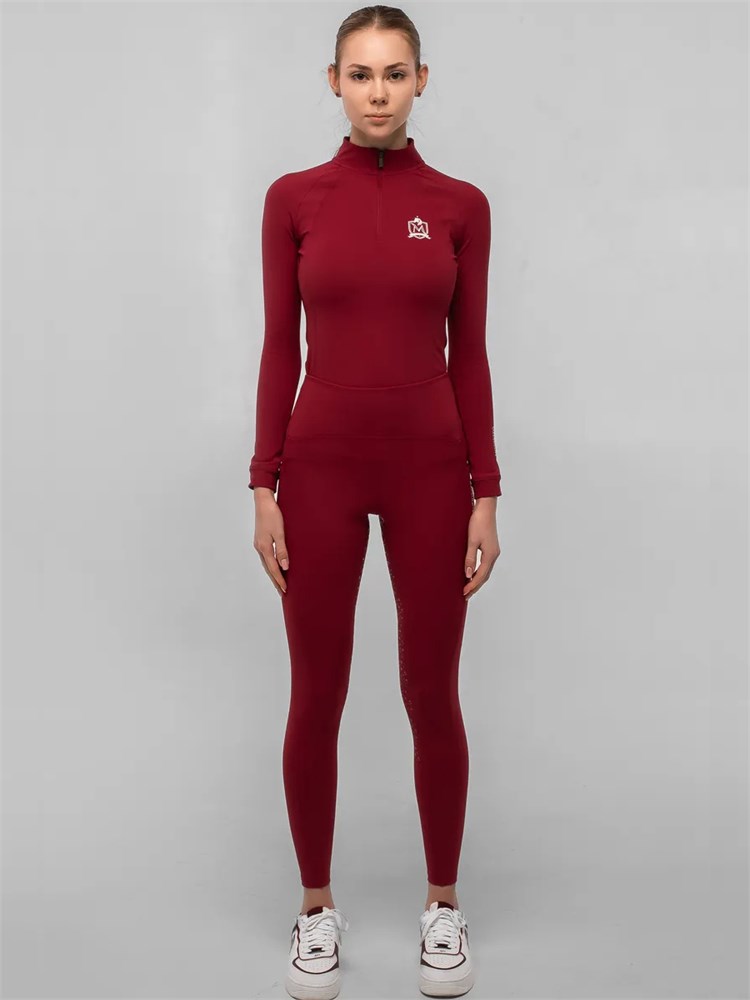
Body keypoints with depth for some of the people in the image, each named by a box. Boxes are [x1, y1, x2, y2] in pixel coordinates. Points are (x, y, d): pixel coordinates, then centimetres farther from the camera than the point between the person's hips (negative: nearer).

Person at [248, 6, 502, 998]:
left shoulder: (461, 204, 3)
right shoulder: (294, 198, 2)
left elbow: (469, 356, 3)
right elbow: (280, 349, 1)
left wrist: (486, 494, -2)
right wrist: (264, 486, -4)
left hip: (429, 465, 1)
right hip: (322, 463, 0)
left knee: (433, 695, 8)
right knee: (316, 699, 7)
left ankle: (443, 905, 27)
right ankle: (318, 907, 26)